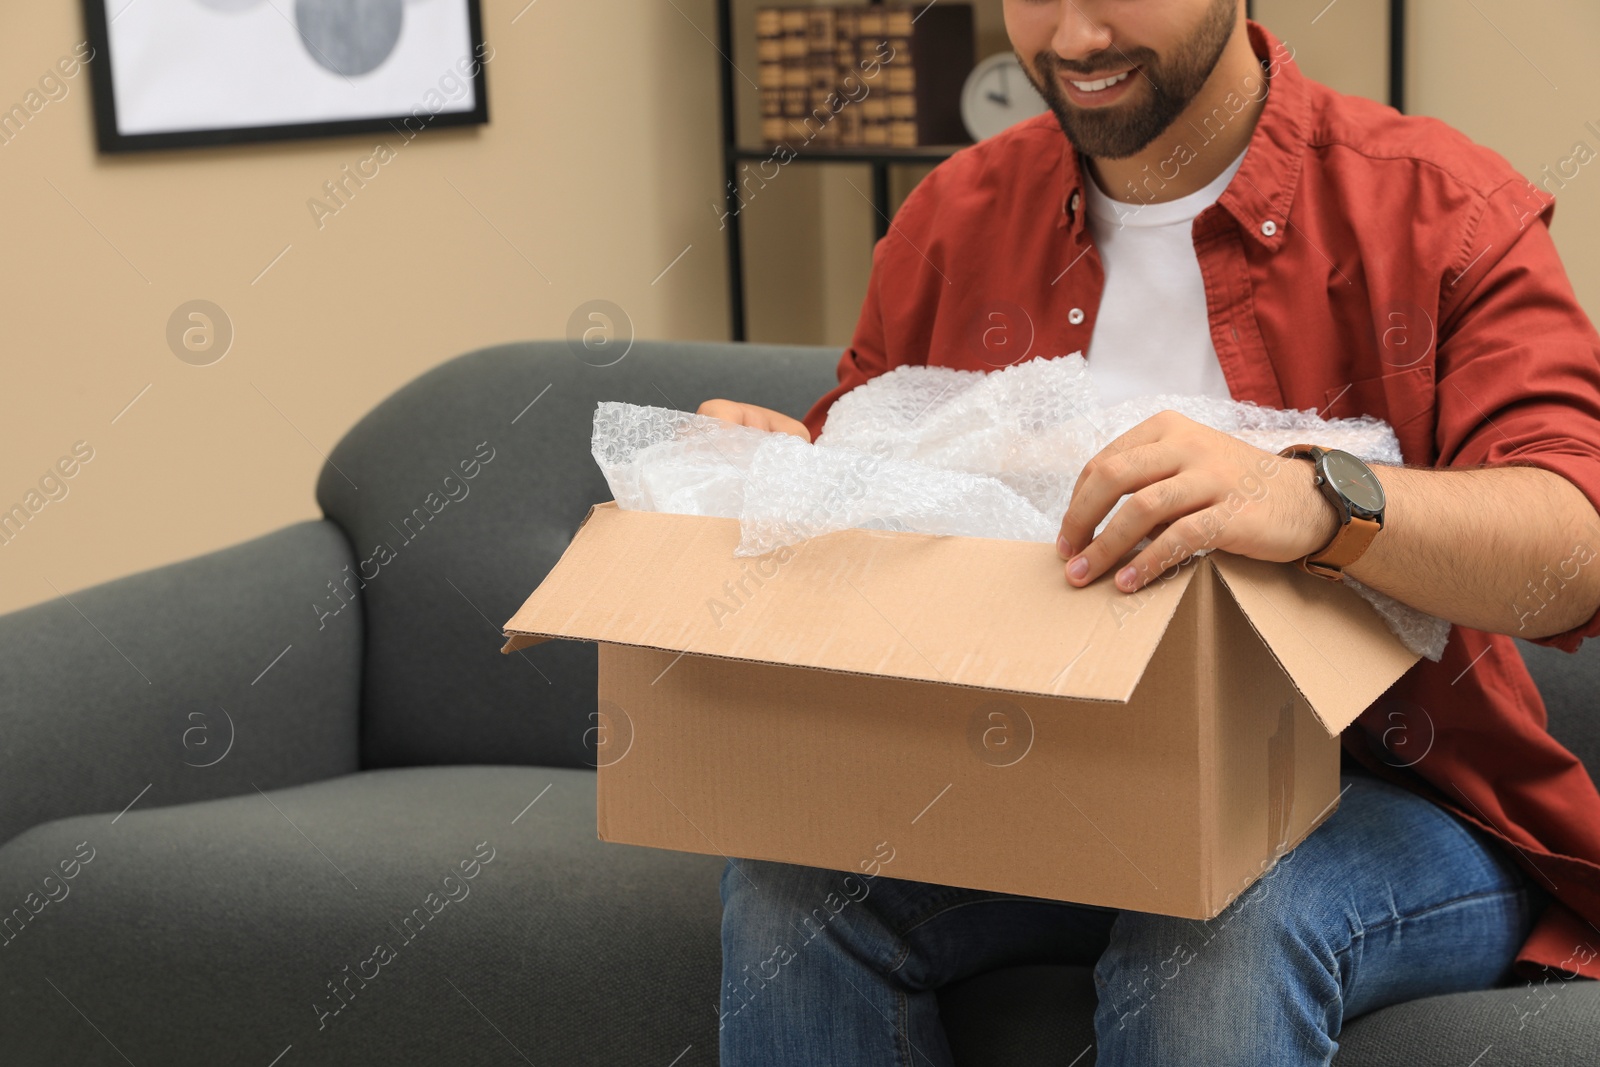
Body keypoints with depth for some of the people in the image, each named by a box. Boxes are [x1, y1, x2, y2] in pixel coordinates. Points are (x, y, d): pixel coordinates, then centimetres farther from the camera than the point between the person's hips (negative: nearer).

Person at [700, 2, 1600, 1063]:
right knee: (788, 884, -21)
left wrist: (1318, 502, -42)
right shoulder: (955, 216, 7)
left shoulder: (1444, 209, -7)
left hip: (1378, 800, -4)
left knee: (1218, 937, -36)